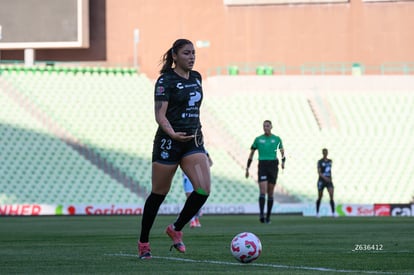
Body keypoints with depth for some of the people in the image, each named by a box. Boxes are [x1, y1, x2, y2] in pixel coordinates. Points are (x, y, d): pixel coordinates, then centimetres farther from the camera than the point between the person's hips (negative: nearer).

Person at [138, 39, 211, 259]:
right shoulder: (166, 80, -9)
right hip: (168, 142, -6)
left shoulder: (196, 78, 12)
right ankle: (143, 242, 19)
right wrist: (172, 133, -33)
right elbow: (160, 114, -17)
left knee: (204, 189, -13)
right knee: (159, 194, 3)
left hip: (193, 141, 6)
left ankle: (176, 229, 6)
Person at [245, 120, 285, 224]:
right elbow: (251, 154, 12)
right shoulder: (258, 139, 7)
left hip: (273, 166, 1)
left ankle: (268, 216, 15)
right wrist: (247, 168, 8)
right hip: (262, 166, -1)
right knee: (263, 191, -16)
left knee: (270, 192, 5)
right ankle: (261, 214, -24)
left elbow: (282, 151, 19)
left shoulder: (277, 139, 7)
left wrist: (283, 162, -1)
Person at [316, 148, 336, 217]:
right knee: (320, 197, 5)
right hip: (322, 180, -3)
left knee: (331, 196, -12)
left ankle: (333, 213, -15)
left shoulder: (330, 161, 10)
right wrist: (324, 178, -28)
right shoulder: (320, 162, -6)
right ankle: (317, 213, 19)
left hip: (329, 181, 3)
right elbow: (319, 172, -15)